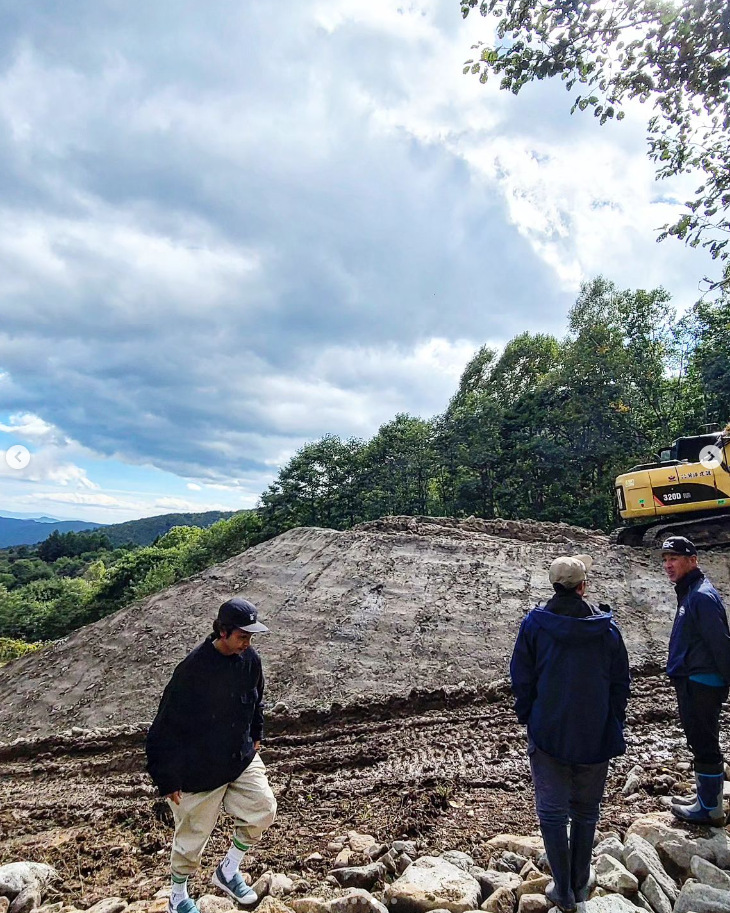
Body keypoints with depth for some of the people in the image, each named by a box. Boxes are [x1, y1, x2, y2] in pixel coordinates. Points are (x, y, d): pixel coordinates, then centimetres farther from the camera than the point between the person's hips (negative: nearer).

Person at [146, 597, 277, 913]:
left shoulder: (250, 659, -10)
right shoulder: (193, 668, -28)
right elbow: (167, 724, -20)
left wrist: (255, 736, 15)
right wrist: (168, 778, -14)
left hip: (242, 758, 5)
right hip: (199, 769, -5)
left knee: (264, 809, 1)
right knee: (193, 834, 12)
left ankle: (228, 871, 26)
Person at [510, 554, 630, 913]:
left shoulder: (533, 624, -13)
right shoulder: (607, 628, -9)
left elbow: (521, 679, -7)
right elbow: (620, 683, -1)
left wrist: (528, 719, 8)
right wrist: (614, 728, 12)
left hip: (548, 735, -2)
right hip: (596, 736, 2)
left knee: (553, 812, 13)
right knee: (586, 810, 20)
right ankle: (581, 883, 34)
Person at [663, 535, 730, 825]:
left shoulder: (703, 596, -19)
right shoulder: (688, 593, 13)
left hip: (701, 685, -10)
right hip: (690, 682, 10)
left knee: (704, 745, 0)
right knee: (700, 743, 19)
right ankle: (704, 796, 32)